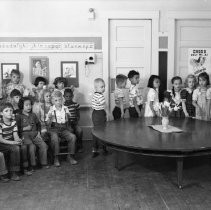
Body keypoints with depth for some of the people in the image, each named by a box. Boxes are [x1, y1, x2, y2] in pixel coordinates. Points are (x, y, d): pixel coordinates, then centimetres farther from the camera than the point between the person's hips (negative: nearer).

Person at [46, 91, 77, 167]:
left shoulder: (65, 108, 7)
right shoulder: (51, 110, 0)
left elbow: (68, 120, 12)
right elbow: (48, 123, -1)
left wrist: (68, 116, -9)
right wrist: (49, 117, -20)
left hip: (64, 129, 2)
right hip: (54, 129, -2)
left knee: (73, 137, -24)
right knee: (54, 138, -34)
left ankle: (70, 156, -8)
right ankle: (56, 158, -17)